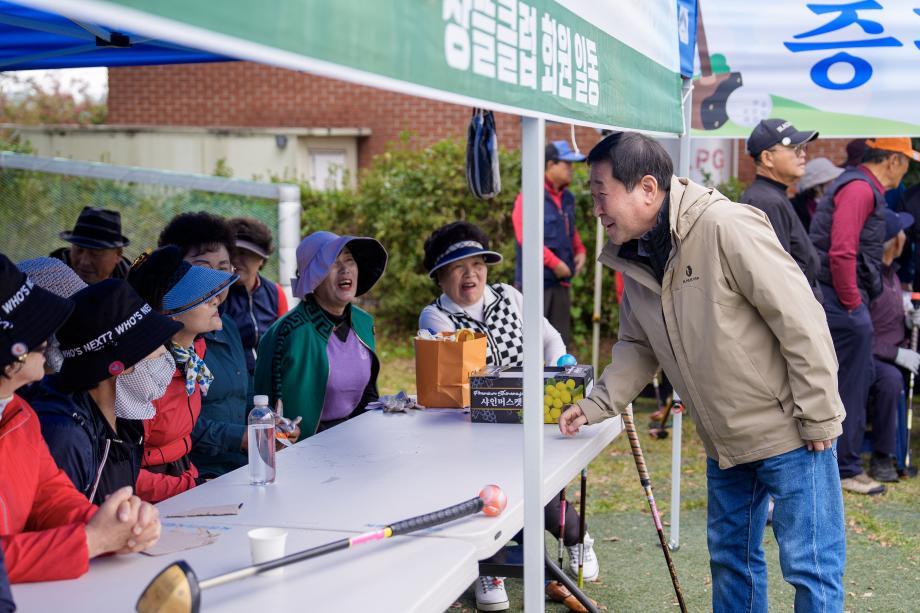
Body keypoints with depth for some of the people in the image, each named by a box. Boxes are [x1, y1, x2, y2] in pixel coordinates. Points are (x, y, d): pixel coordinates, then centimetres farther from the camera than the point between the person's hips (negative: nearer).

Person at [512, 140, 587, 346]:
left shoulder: (567, 198, 14)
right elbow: (525, 237, -19)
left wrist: (579, 251, 8)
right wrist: (555, 263, -18)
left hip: (560, 281, 8)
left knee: (560, 339, 12)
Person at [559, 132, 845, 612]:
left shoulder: (726, 228, -23)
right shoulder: (634, 259, 3)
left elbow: (800, 319, -22)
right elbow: (638, 347, 14)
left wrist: (819, 419, -19)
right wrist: (596, 405, -1)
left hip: (788, 432, -8)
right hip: (724, 442, 8)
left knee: (810, 565, 0)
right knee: (730, 559, 19)